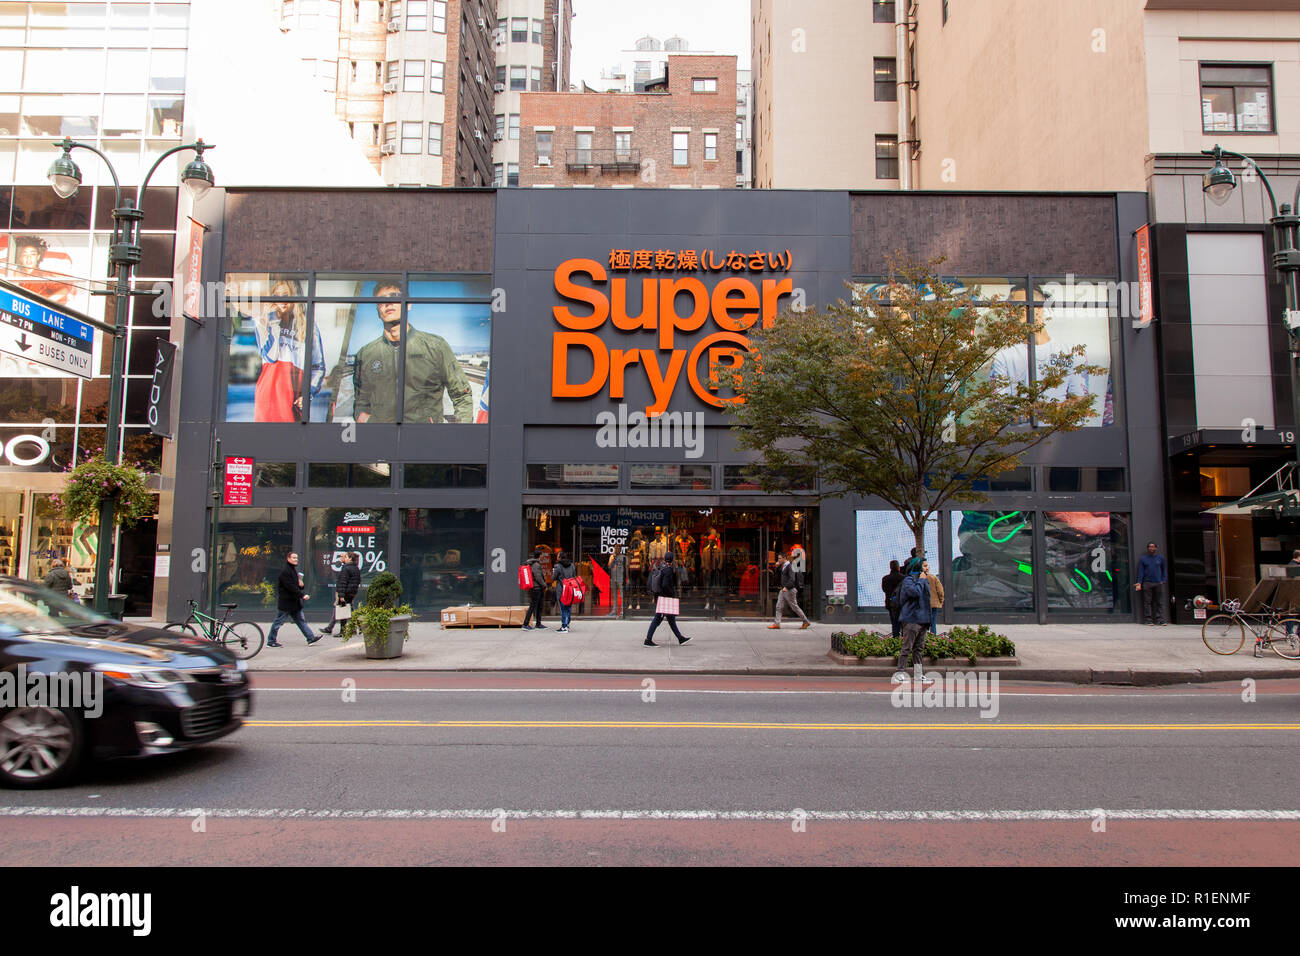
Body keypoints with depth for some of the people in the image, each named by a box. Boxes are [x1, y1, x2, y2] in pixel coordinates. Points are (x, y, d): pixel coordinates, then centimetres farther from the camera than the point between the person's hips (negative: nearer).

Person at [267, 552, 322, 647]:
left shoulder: (294, 570, 15)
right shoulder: (285, 571, -16)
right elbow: (290, 587, -23)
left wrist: (301, 585, 2)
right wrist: (302, 595, -24)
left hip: (295, 603, 9)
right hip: (286, 603, -9)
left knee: (301, 621, 8)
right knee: (278, 622, 2)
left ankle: (311, 638, 8)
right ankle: (271, 641, 11)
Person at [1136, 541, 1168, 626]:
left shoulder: (1161, 558, 11)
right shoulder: (1143, 559, 7)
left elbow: (1164, 570, 16)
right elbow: (1140, 571, 5)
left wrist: (1163, 580, 5)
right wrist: (1139, 583, -5)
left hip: (1158, 583, 1)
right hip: (1147, 583, -1)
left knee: (1160, 602, 0)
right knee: (1147, 602, -2)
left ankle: (1160, 620, 2)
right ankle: (1149, 620, 1)